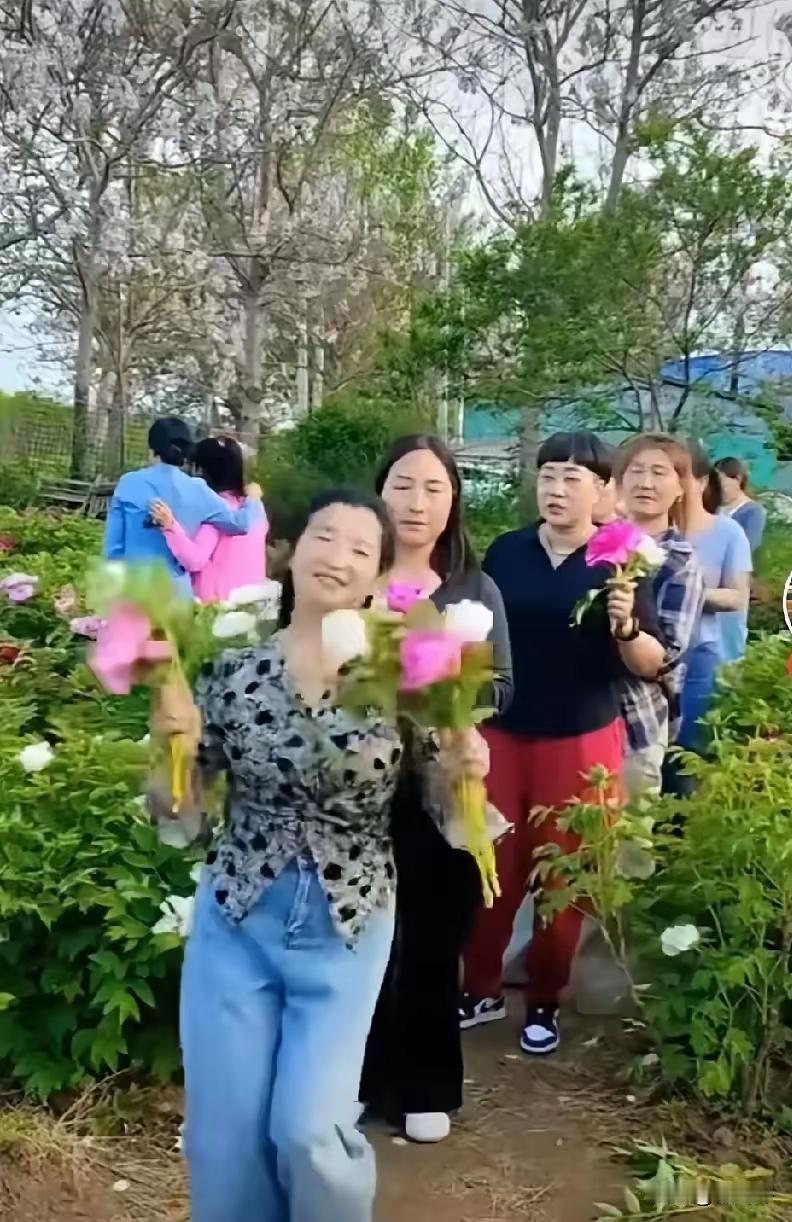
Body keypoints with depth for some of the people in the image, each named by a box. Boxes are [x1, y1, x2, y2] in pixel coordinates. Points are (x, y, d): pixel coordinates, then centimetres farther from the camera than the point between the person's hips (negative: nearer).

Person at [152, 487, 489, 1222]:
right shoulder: (234, 668, -4)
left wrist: (461, 774, -23)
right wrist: (173, 739, -17)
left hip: (347, 926, -2)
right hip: (235, 916, 2)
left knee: (310, 1131, -7)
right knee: (222, 1134, 7)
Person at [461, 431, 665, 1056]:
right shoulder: (506, 551, 2)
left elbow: (652, 665, -4)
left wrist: (626, 627, -23)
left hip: (581, 739, -2)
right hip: (500, 733, 2)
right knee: (489, 869, 5)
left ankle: (544, 1001, 27)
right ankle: (482, 989, 25)